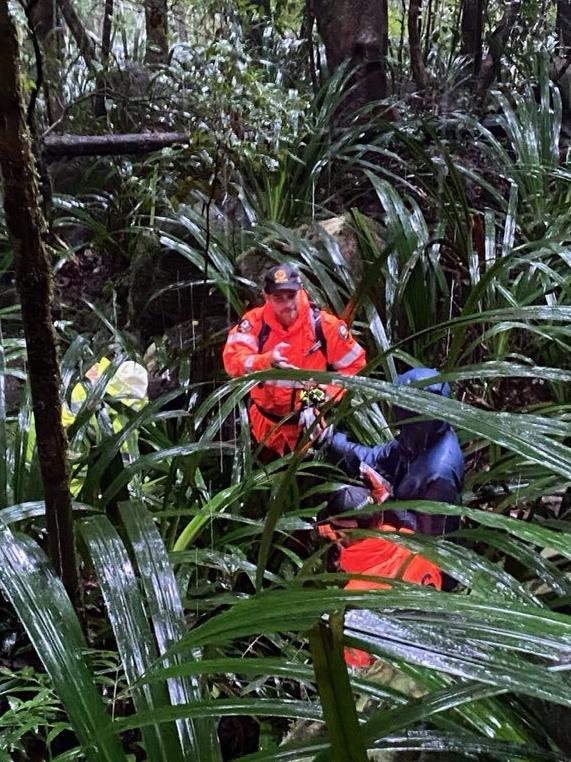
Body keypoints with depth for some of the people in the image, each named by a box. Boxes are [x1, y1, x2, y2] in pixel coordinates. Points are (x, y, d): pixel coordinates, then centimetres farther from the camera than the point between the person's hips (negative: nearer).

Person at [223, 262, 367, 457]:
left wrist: (331, 393, -22)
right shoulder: (255, 322, -16)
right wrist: (265, 361, -47)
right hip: (267, 423, 1)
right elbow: (232, 360, -29)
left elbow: (355, 364, -7)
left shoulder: (324, 324, -16)